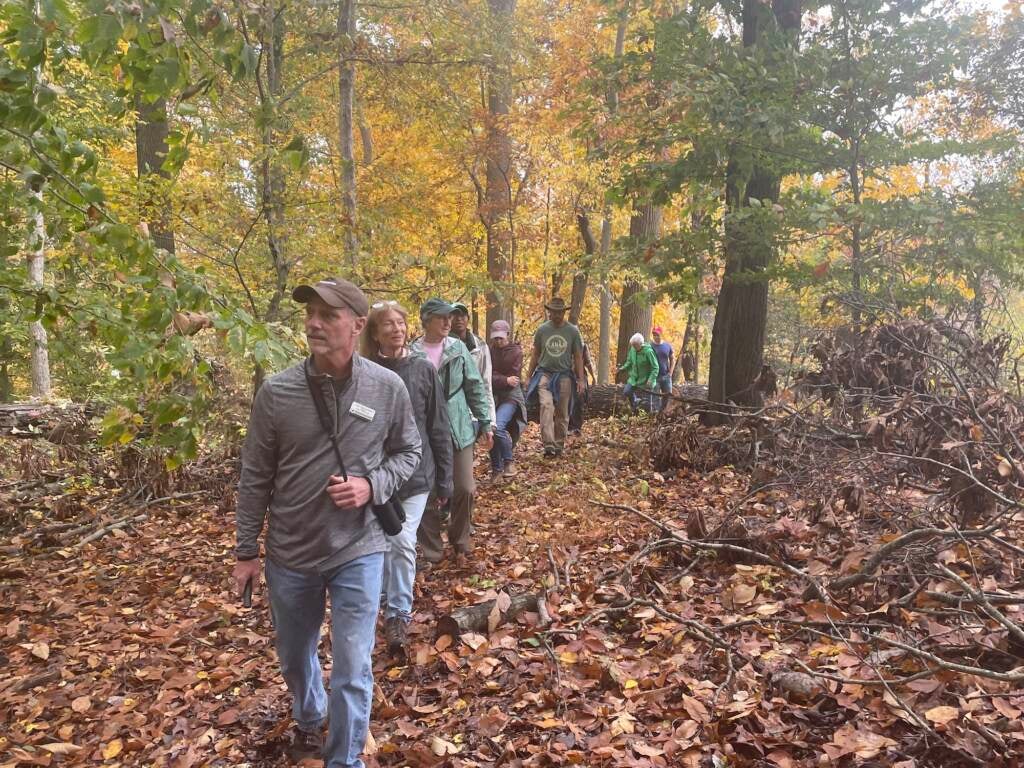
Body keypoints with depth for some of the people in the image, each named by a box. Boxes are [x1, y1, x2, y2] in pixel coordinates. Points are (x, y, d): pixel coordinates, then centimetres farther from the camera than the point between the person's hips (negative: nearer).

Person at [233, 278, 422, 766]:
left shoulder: (388, 388, -10)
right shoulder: (276, 392, -10)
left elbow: (408, 452, 4)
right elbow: (255, 477, -1)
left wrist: (372, 485, -16)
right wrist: (246, 551, 3)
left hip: (358, 551, -2)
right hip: (289, 554, 2)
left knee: (352, 670, 3)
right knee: (294, 656, 23)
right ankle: (308, 720, 55)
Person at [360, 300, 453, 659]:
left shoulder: (423, 370, -3)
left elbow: (439, 428, 1)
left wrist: (444, 479, 2)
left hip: (416, 474, -1)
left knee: (403, 542, -7)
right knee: (382, 543, 13)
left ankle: (398, 615, 8)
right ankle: (394, 611, 35)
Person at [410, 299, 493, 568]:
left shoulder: (458, 348, 1)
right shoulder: (412, 354, -7)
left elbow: (475, 388, 5)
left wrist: (485, 423, 4)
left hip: (459, 430, 2)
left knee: (465, 490, 4)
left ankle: (460, 545, 25)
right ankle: (432, 553, 21)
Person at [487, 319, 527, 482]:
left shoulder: (516, 351, -3)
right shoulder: (490, 351, 9)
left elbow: (514, 379, -9)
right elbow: (487, 376, -2)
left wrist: (496, 379, -5)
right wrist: (505, 380, -14)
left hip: (511, 396, -5)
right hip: (493, 396, 5)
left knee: (497, 427, -25)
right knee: (491, 430, -1)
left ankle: (509, 461, -5)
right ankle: (496, 469, 14)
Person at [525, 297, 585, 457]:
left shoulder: (573, 331, 3)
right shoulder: (542, 330, 5)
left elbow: (578, 357, 7)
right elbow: (535, 355, 12)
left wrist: (581, 380, 1)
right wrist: (530, 377, 11)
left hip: (564, 375, 1)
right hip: (544, 373, 0)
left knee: (562, 413, 4)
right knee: (546, 405, -20)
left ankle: (559, 446, 15)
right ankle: (548, 444, -27)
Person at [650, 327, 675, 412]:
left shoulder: (667, 346, 4)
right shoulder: (650, 346, -6)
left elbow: (672, 359, 13)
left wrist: (670, 371, 3)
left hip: (666, 376, 4)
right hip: (655, 376, -4)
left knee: (667, 394, 8)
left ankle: (662, 411, 23)